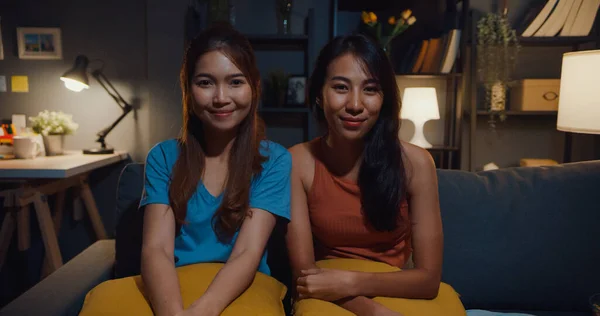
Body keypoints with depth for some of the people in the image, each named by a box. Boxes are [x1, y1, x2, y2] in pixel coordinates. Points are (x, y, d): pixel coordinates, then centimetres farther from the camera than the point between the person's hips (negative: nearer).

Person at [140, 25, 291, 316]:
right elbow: (156, 249, -8)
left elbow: (248, 252, -12)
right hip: (172, 290, 2)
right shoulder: (162, 157, 3)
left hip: (243, 291, -1)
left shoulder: (274, 160, -2)